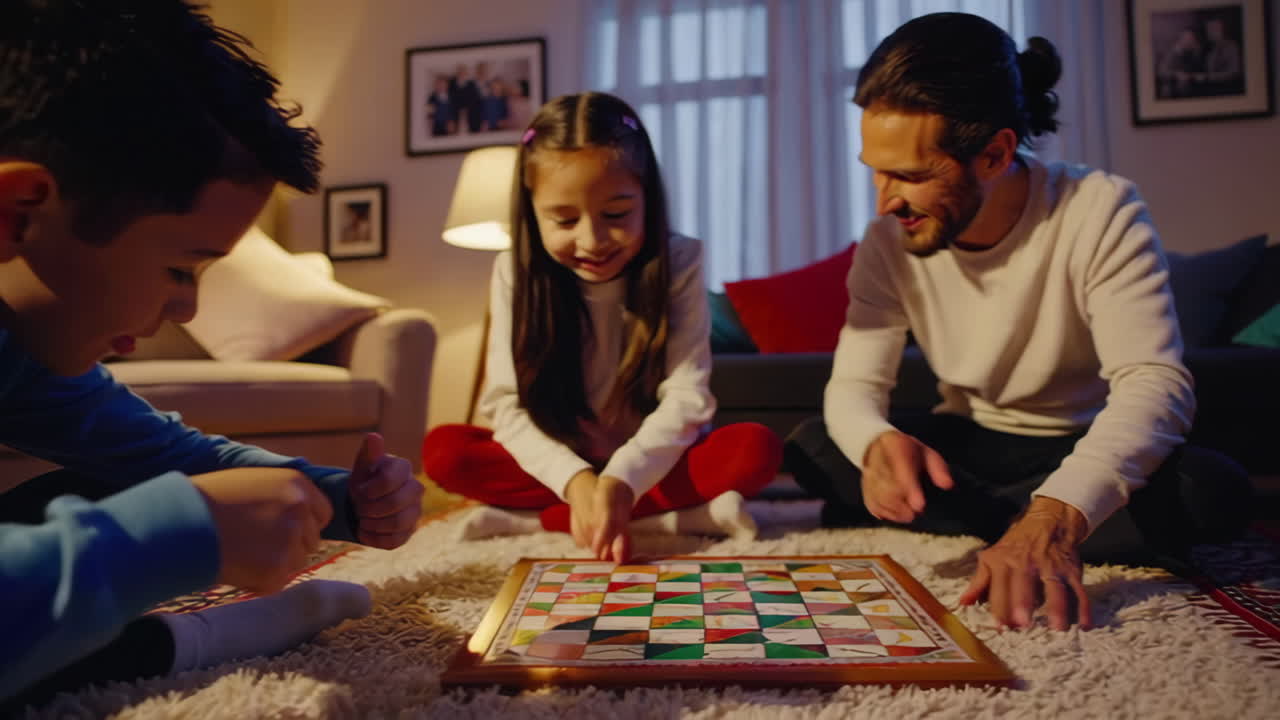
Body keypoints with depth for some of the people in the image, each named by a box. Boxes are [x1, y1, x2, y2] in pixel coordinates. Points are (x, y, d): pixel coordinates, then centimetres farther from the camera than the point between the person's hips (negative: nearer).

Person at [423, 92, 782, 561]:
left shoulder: (678, 263, -12)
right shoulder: (516, 272, -9)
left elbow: (686, 397, -18)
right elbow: (508, 404, -13)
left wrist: (621, 480, -35)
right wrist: (577, 480, -31)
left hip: (651, 464, 0)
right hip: (559, 467, 1)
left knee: (756, 448, -28)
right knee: (444, 449, -21)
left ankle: (533, 517, -25)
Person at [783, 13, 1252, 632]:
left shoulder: (1101, 212, -22)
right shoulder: (890, 240, -13)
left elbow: (1155, 382, -32)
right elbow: (853, 385, -14)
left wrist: (1055, 516, -51)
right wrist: (878, 441, -40)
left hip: (1078, 452, -2)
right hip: (964, 446, 2)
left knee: (1214, 488, -32)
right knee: (808, 448, -19)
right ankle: (1017, 533, -15)